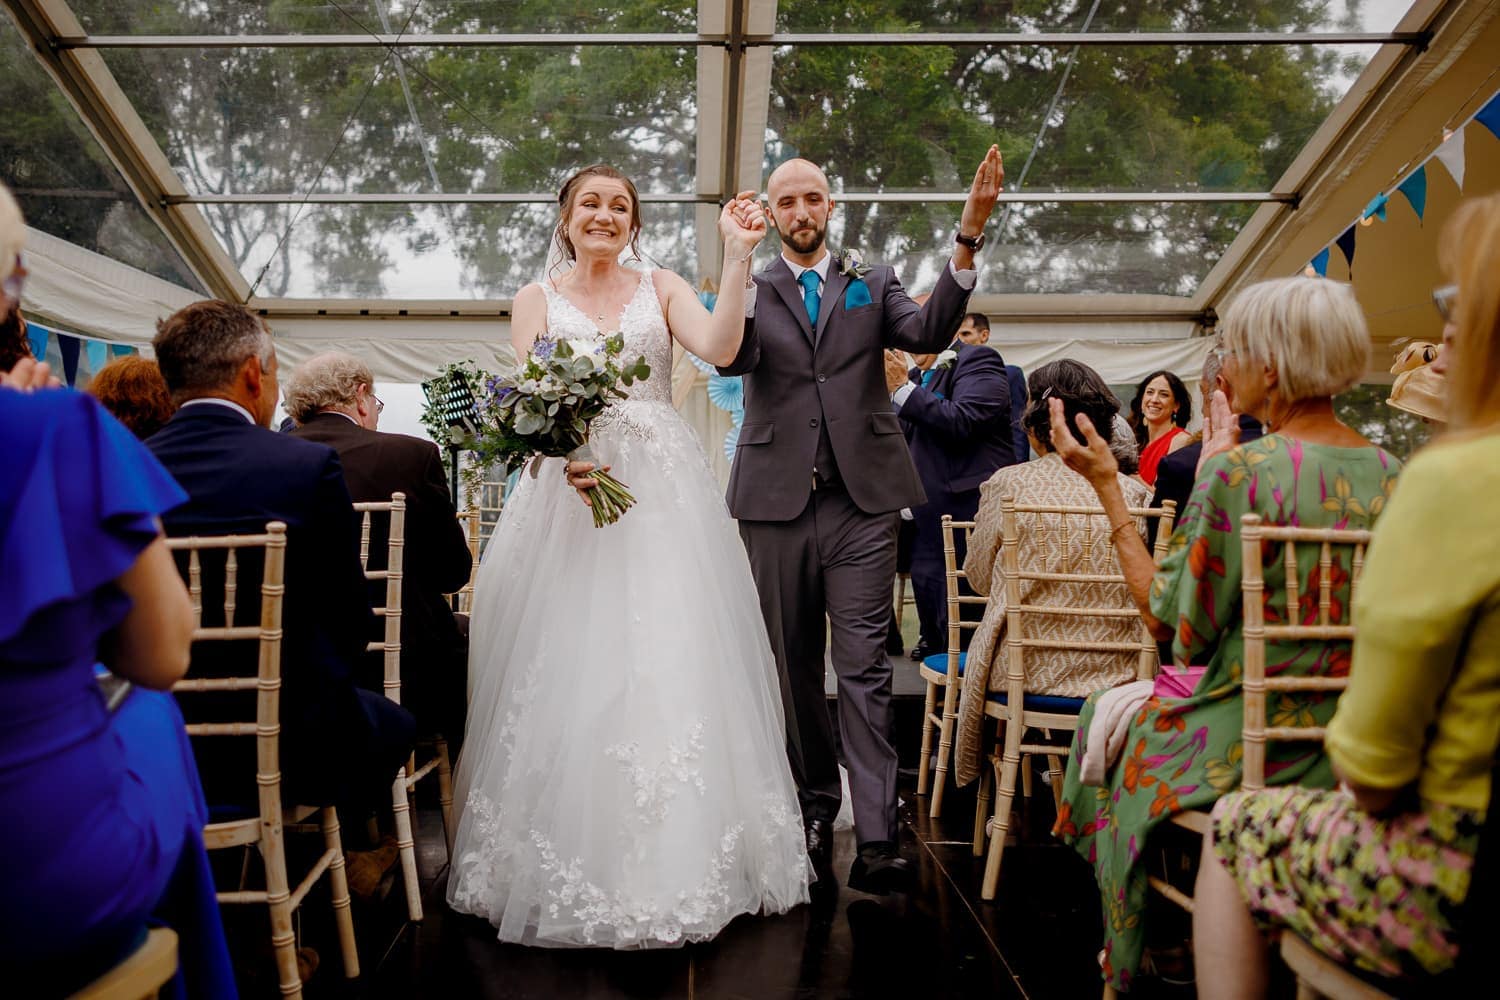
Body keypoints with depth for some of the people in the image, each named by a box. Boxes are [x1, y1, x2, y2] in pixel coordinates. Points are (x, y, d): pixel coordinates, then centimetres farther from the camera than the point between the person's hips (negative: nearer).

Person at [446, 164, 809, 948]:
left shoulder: (661, 289, 12)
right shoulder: (537, 298, 13)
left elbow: (719, 348, -6)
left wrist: (737, 256, -11)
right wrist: (557, 453, -18)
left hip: (660, 491, 0)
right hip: (567, 486, 0)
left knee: (667, 661, -3)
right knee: (568, 665, -1)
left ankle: (677, 860, 8)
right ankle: (569, 864, 12)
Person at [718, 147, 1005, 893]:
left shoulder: (872, 284, 12)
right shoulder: (752, 289, 10)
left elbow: (929, 334, -7)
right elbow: (731, 357, -10)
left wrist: (969, 237, -18)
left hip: (861, 501, -1)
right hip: (776, 500, 1)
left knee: (864, 667, -5)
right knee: (793, 666, 10)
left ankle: (876, 837, -4)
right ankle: (815, 805, 27)